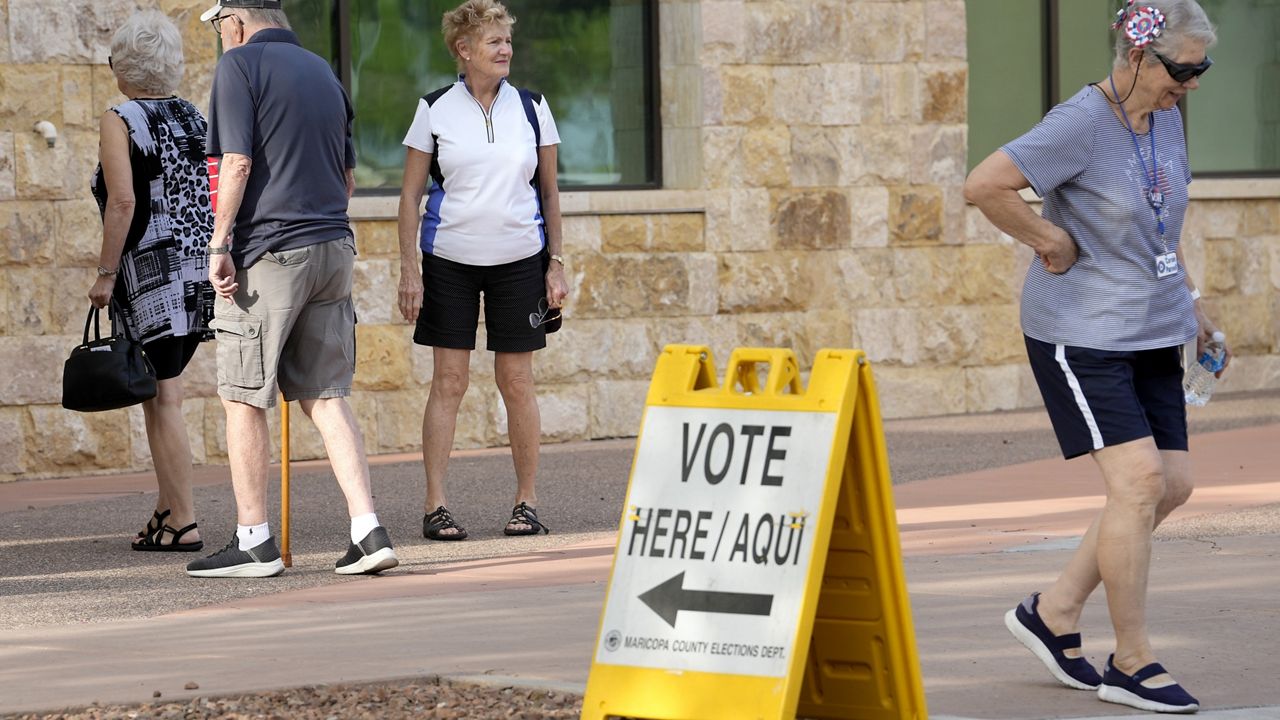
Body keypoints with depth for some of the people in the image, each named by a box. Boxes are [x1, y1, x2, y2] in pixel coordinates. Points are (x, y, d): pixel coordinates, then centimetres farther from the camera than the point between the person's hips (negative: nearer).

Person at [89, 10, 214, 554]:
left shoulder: (120, 121, -6)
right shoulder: (195, 118, 13)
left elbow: (122, 202, -16)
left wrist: (105, 273, -12)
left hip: (153, 271, -7)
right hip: (203, 271, 7)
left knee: (161, 400, -4)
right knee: (162, 393, 17)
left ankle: (183, 525, -5)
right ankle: (167, 507, 18)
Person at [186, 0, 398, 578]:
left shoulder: (240, 64, -5)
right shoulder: (322, 71, 17)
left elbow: (237, 165, -13)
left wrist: (219, 244, -10)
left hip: (267, 253, -7)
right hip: (333, 248, 7)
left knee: (243, 398, 2)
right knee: (325, 396, 8)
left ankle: (254, 543, 4)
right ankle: (368, 533, -2)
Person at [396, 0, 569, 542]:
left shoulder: (531, 108, 4)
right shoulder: (435, 110, -1)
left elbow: (549, 191, 10)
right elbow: (410, 195, 1)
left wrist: (556, 264, 4)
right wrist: (408, 271, -5)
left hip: (519, 260, 1)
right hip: (449, 260, -1)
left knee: (517, 381, 2)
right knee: (448, 382, -3)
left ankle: (526, 504, 10)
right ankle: (436, 507, -1)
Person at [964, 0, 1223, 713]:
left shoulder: (1166, 118, 7)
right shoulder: (1081, 124, -18)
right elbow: (985, 186, -24)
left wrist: (1189, 298, 17)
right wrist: (1054, 242, -15)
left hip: (1152, 332, 8)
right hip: (1083, 332, -8)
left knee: (1173, 484, 4)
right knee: (1139, 480, -14)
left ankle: (1055, 610, 17)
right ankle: (1132, 663, -4)